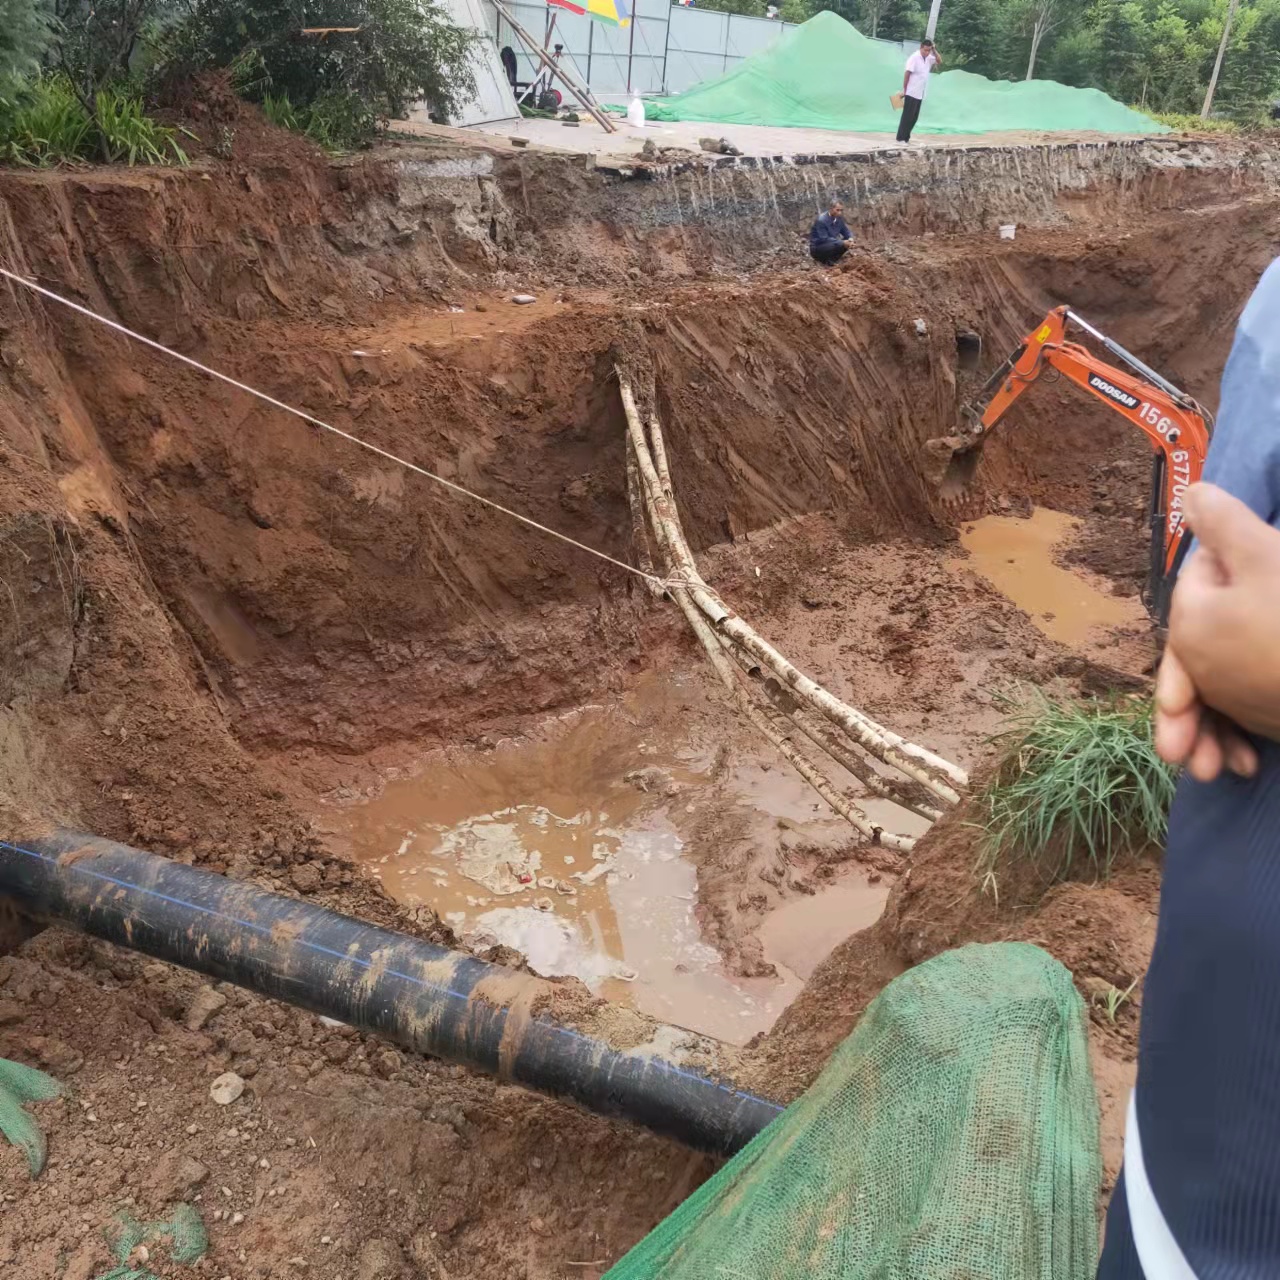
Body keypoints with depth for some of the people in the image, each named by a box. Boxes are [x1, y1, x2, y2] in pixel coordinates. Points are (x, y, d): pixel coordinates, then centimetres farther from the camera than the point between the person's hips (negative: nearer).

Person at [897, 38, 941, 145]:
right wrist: (904, 90, -15)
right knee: (907, 116, -6)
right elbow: (907, 74, -14)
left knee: (914, 117, 9)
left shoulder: (929, 58, 9)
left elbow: (940, 61, 11)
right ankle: (901, 138, -2)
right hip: (911, 93, -8)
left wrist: (934, 50, -1)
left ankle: (906, 137, 16)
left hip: (920, 94, 8)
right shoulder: (914, 58, -13)